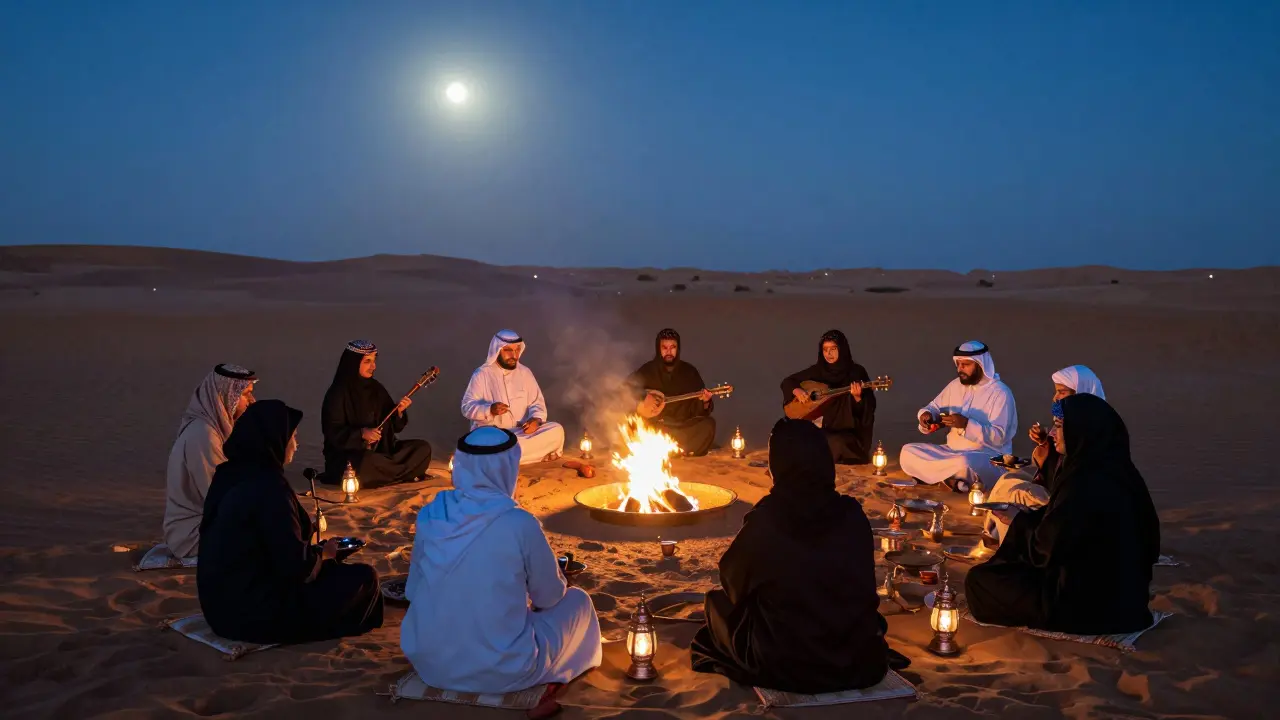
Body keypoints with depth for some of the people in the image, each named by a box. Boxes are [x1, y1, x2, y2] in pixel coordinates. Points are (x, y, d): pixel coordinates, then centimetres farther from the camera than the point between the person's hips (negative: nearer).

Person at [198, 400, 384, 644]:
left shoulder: (231, 475, 4)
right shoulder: (267, 487, -24)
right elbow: (297, 566, -22)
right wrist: (325, 554, -2)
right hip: (253, 611, -9)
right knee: (364, 577, -1)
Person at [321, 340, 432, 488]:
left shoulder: (376, 388, 9)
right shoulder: (338, 393, -9)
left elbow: (393, 426, 10)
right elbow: (333, 433, -13)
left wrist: (399, 412, -11)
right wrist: (362, 433, -27)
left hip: (380, 451, 6)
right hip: (348, 456, -6)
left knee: (423, 448, -9)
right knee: (368, 463, -39)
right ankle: (402, 475, -15)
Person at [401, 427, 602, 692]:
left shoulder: (431, 515, -6)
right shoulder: (520, 524, -19)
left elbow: (412, 592, 8)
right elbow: (550, 596, -3)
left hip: (427, 663, 5)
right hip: (500, 671, -5)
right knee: (578, 601, 17)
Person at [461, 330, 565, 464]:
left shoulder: (525, 372, 7)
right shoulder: (482, 374, -3)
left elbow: (537, 402, 10)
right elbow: (467, 407, -7)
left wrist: (536, 419, -13)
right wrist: (490, 410, -26)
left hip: (521, 432, 4)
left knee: (556, 431, -21)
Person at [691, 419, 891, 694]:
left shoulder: (764, 522, -18)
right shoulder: (854, 515, -9)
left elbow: (731, 582, 2)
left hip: (784, 668, -4)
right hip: (861, 665, 4)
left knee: (718, 600, 19)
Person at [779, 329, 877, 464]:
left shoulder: (857, 372, -6)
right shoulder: (817, 370, 4)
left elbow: (869, 409, -9)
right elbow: (787, 382, 13)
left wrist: (857, 397, -30)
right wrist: (796, 390, -9)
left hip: (849, 432, -2)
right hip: (823, 428, 2)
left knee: (836, 443, -34)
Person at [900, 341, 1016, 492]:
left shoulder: (1000, 393, -11)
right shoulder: (956, 385, 9)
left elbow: (999, 437, -18)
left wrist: (966, 424, -29)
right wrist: (926, 414, -11)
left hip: (989, 458, -7)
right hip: (952, 452, 7)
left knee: (964, 464, -43)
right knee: (908, 451, -11)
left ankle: (933, 475, -14)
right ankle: (952, 480, -22)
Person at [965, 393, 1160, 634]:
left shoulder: (1086, 483, -27)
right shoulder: (1112, 470, 2)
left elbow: (1046, 548, -19)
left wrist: (1019, 521, -1)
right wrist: (1027, 516, 8)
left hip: (1083, 603, -10)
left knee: (978, 580, 1)